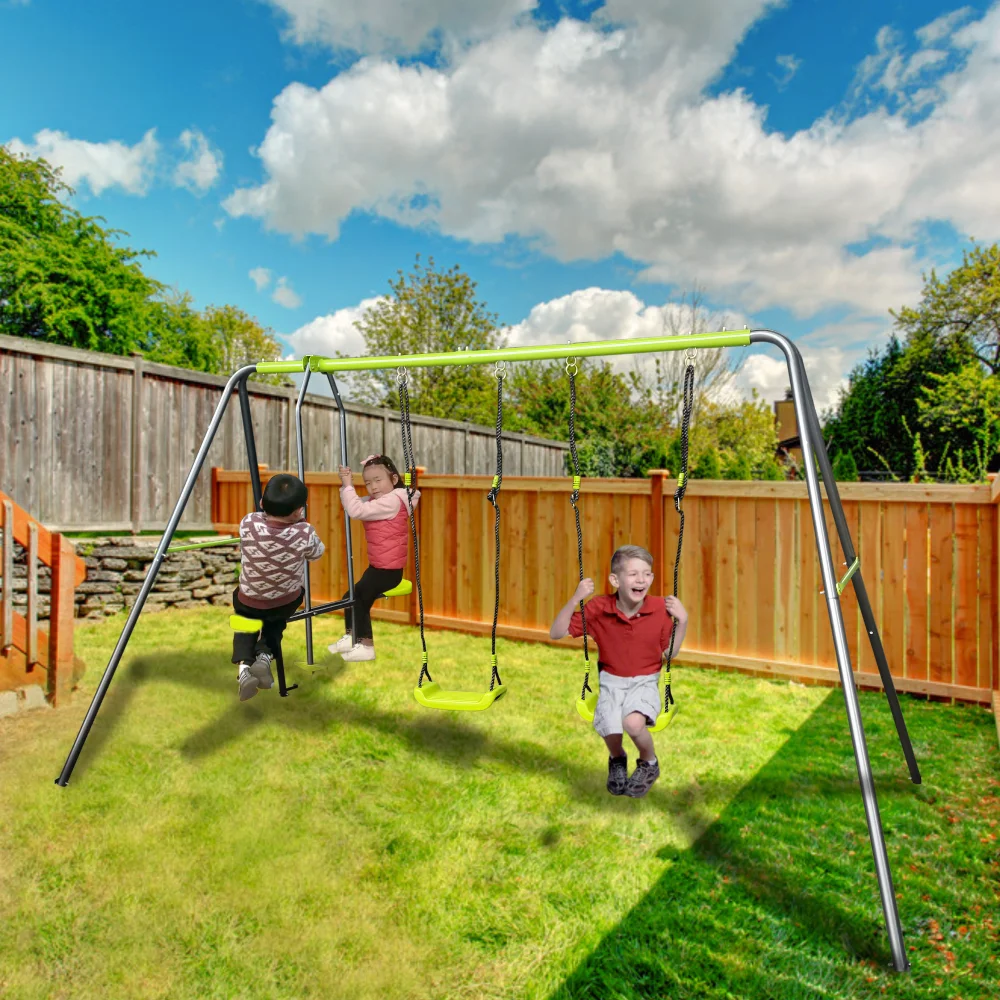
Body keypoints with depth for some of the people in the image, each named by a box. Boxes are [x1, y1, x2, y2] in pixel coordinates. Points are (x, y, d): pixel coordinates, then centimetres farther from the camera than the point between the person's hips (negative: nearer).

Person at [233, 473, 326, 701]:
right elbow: (317, 553, -1)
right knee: (276, 621, 33)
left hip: (248, 601, 0)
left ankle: (244, 665, 5)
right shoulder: (304, 533, -24)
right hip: (286, 604, 0)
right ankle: (264, 656, 7)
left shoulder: (248, 523, -22)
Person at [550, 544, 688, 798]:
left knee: (633, 723, -32)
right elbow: (556, 633, -12)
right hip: (611, 681, 1)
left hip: (645, 681, 0)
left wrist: (682, 620, -12)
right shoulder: (599, 608, -14)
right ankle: (617, 758, 16)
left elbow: (670, 653, 1)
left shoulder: (659, 610, -11)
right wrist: (575, 599, -24)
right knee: (610, 732, -26)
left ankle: (649, 763, 6)